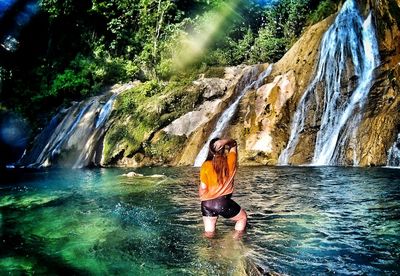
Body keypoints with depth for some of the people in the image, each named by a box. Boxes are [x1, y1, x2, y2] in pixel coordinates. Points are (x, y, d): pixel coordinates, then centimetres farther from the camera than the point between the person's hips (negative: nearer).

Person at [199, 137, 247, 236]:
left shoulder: (205, 166, -8)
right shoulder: (230, 161, -6)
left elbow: (203, 188, -6)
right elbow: (234, 144, 10)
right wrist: (225, 141, -11)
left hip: (207, 203, 1)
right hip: (223, 202, -1)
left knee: (209, 234, 15)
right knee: (243, 217, 23)